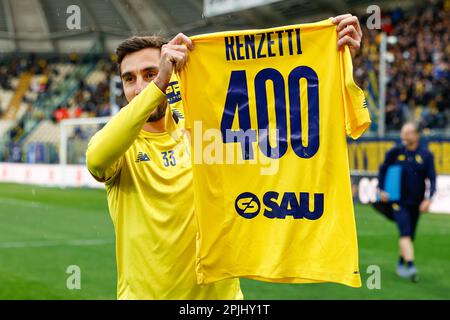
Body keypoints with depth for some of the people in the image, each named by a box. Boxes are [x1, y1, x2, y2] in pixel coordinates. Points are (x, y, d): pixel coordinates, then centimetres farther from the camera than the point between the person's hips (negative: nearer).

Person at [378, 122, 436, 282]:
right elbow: (383, 169, 10)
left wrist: (428, 198, -15)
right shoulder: (395, 152, -2)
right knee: (405, 233, -17)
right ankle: (410, 266, -24)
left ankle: (401, 263, 30)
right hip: (398, 201, -2)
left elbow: (432, 178, -3)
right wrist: (382, 190, 2)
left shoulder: (426, 155, -2)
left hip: (416, 202, 2)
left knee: (410, 235, 12)